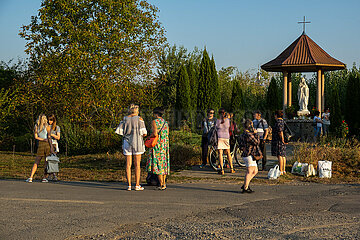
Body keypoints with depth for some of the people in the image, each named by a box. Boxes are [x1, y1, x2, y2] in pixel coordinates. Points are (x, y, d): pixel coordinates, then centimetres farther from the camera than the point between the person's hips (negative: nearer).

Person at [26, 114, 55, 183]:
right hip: (47, 144, -3)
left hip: (40, 144, 3)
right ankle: (44, 178, 2)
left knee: (36, 162, 6)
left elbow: (36, 137, 1)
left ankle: (30, 177, -5)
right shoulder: (47, 126, -2)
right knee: (47, 162, 5)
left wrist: (43, 139, -2)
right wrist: (51, 147, -11)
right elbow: (49, 137, -9)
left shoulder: (36, 127, 8)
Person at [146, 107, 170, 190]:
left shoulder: (154, 122, -9)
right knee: (163, 164, 11)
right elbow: (167, 135, 14)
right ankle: (164, 183, 11)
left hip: (157, 145, -7)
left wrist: (150, 136, -2)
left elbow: (155, 133, -20)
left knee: (158, 164, -5)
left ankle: (161, 184, -9)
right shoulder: (166, 123, 13)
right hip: (165, 146, 7)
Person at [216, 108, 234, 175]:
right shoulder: (228, 120, 3)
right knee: (228, 153, 15)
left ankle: (222, 169, -8)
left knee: (220, 153, -2)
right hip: (226, 137, 3)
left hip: (220, 137, -3)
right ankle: (231, 168, 19)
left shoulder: (218, 120, -5)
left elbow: (216, 128, 7)